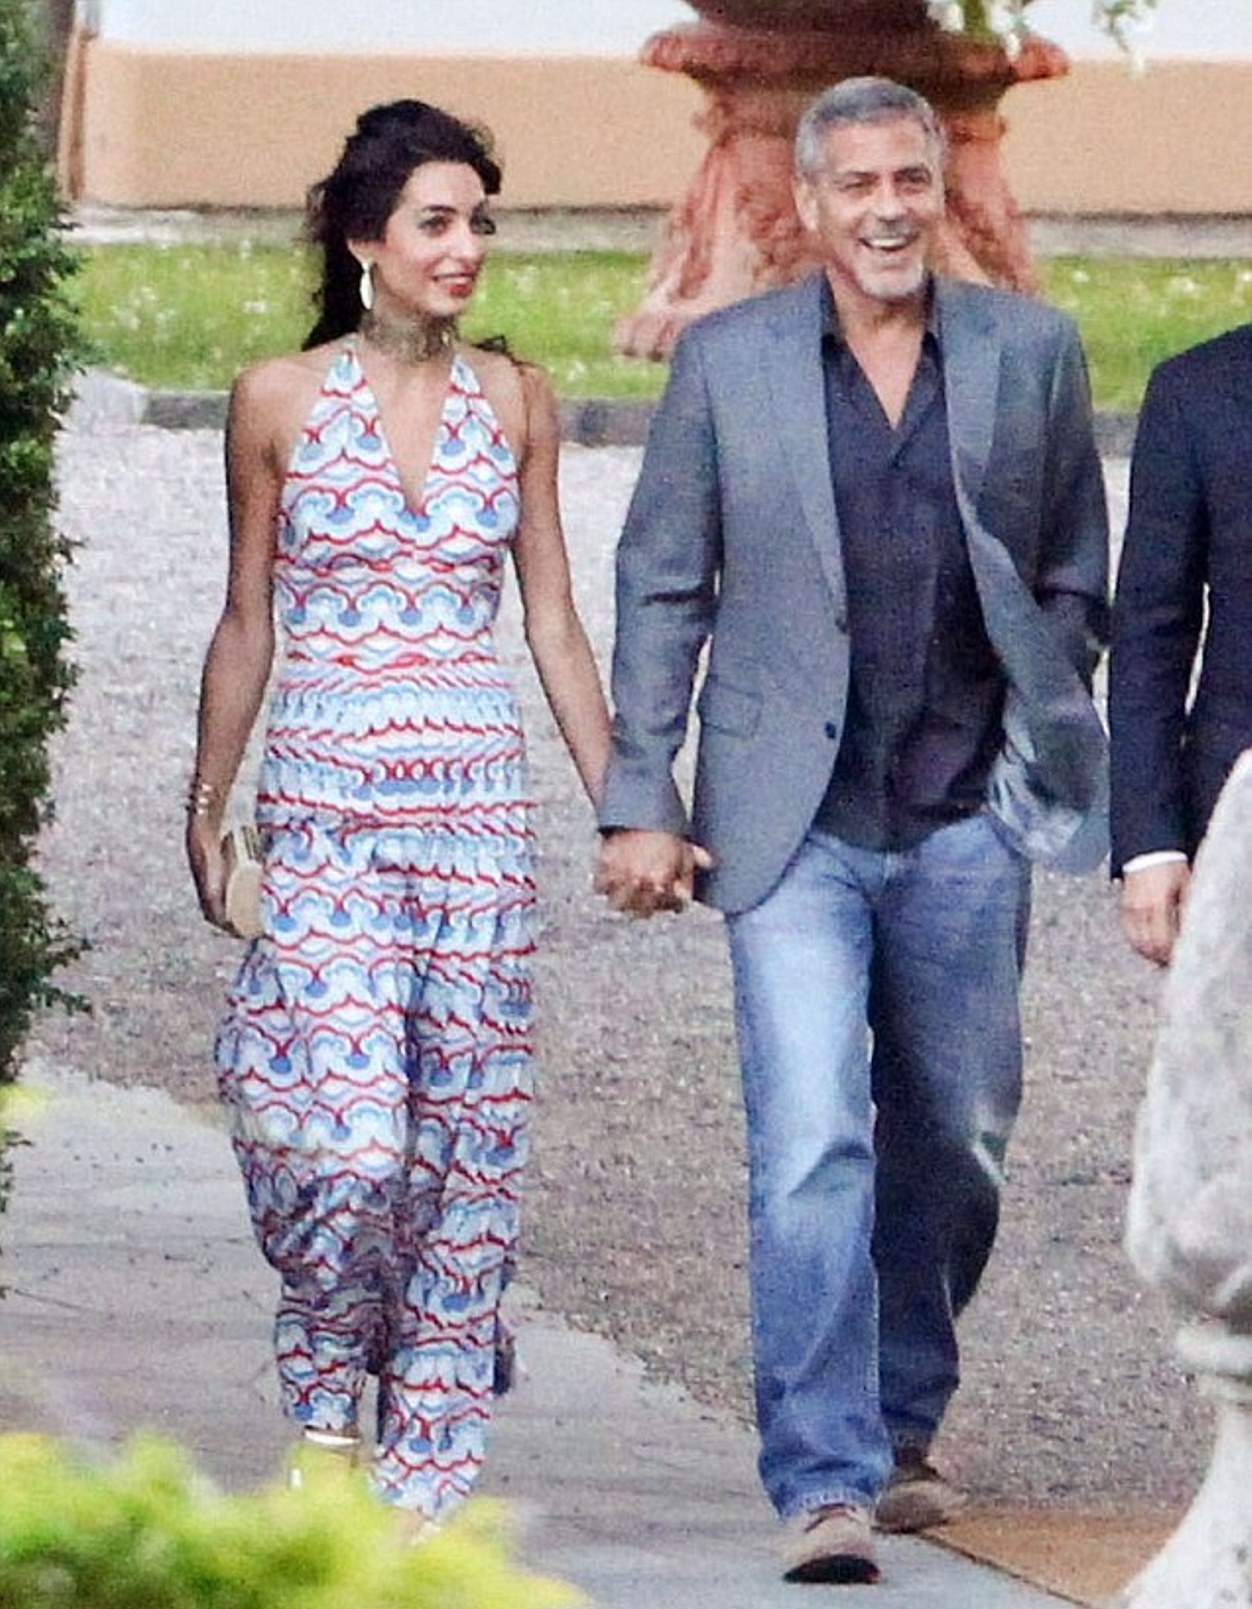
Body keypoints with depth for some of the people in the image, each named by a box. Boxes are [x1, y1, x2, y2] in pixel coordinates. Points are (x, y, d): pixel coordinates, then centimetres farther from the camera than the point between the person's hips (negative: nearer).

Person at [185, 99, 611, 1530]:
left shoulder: (513, 404, 8)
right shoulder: (282, 401, 1)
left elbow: (553, 623, 12)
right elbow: (247, 623, 8)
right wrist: (206, 808, 9)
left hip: (476, 803, 3)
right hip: (325, 801, -3)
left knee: (467, 1137, 1)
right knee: (351, 1130, -14)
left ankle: (430, 1456, 10)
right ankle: (323, 1399, 9)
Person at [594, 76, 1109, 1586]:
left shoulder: (1030, 353, 6)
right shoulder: (728, 361, 2)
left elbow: (1074, 578, 14)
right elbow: (661, 589, 4)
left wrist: (1043, 751, 5)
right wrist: (636, 800, -2)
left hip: (965, 824, 2)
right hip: (791, 824, -2)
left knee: (954, 1147, 11)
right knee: (810, 1148, -13)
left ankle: (900, 1430, 31)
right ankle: (824, 1482, -15)